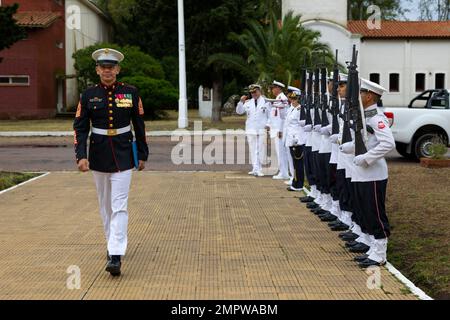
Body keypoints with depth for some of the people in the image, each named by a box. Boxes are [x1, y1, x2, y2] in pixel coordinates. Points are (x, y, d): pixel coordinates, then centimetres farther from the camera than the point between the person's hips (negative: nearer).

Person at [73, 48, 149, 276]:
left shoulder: (130, 93, -2)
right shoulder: (88, 95, -1)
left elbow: (139, 125, 4)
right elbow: (80, 128, -2)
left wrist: (142, 155, 5)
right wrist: (81, 156, -14)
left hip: (123, 156, -2)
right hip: (98, 155, 2)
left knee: (119, 206, -9)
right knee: (105, 205, 14)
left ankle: (116, 256, -12)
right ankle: (112, 244, 31)